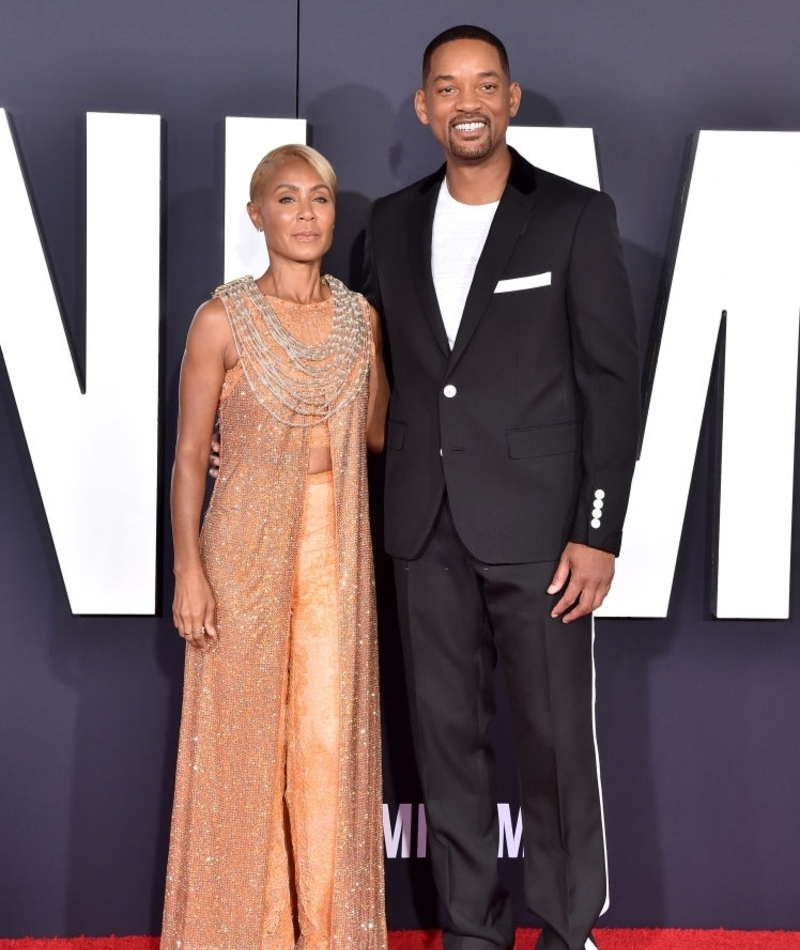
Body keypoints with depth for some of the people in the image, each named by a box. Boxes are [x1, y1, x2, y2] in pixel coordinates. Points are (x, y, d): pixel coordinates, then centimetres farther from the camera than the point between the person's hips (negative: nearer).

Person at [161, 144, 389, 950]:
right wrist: (188, 572, -11)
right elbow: (188, 455, -6)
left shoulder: (359, 316, 7)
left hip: (337, 551, 4)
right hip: (249, 549, -3)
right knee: (246, 738, 4)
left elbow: (377, 433, 10)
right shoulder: (224, 320, -6)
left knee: (329, 738, 8)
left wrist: (389, 341, 6)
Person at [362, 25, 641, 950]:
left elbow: (611, 380, -5)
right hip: (426, 526, 4)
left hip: (538, 525, -3)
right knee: (445, 731, 10)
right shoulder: (391, 222, 10)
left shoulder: (576, 216, -2)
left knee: (556, 736, 3)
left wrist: (598, 532, -10)